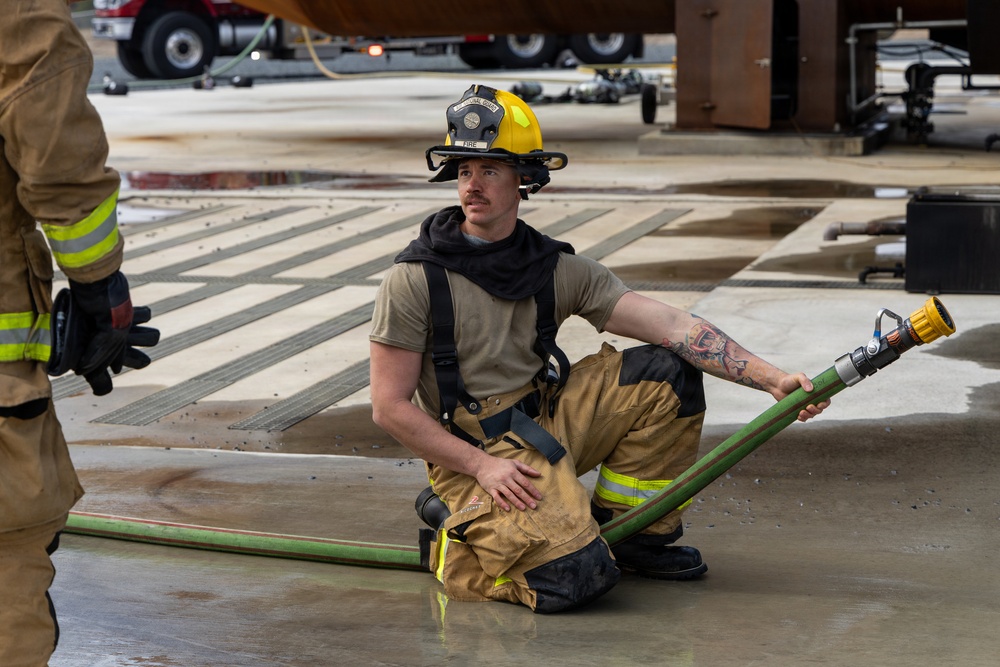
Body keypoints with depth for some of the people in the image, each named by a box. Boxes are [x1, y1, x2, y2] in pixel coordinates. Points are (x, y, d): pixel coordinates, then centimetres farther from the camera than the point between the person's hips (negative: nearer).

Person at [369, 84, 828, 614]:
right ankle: (455, 538, 3)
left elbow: (670, 325, -8)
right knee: (575, 576, -26)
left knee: (667, 372, -7)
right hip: (469, 450, -6)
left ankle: (628, 529, 6)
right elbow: (389, 407, -11)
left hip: (549, 422, 6)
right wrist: (481, 466, -21)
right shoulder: (414, 280, -12)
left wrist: (771, 378, -18)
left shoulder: (559, 270, 0)